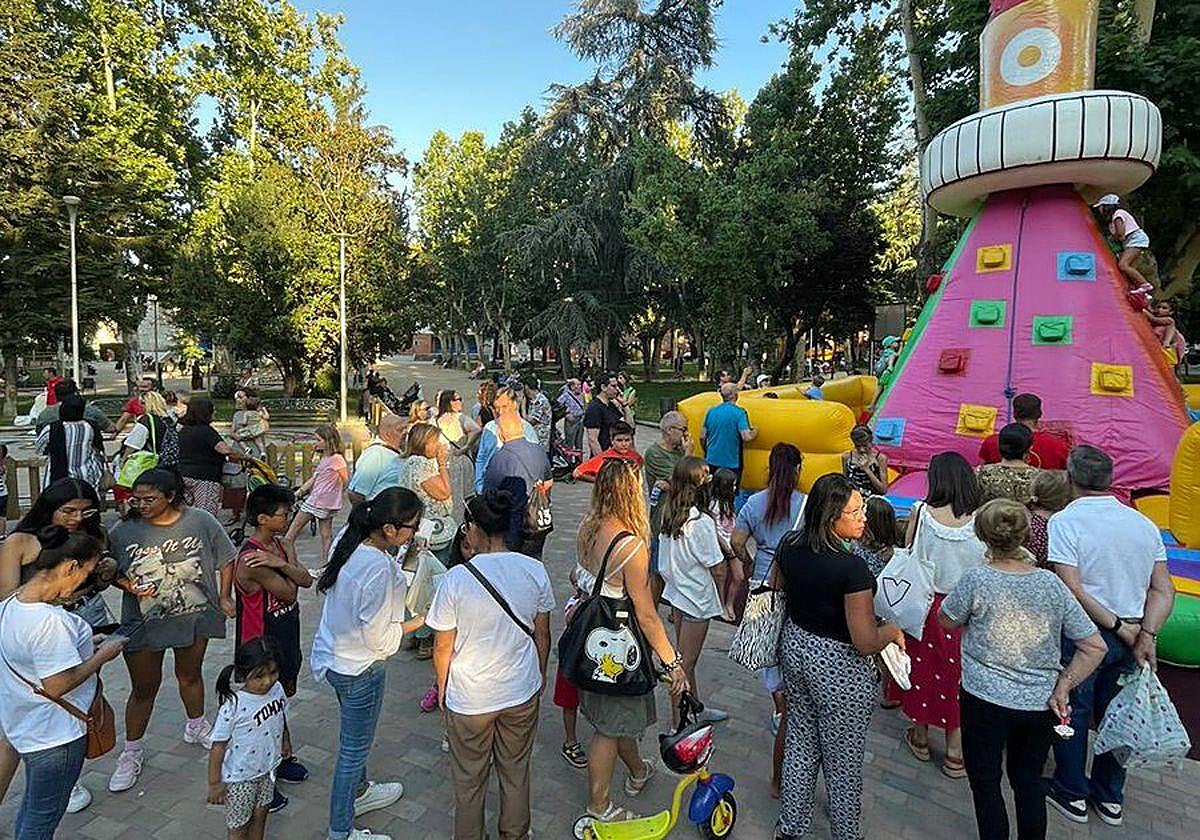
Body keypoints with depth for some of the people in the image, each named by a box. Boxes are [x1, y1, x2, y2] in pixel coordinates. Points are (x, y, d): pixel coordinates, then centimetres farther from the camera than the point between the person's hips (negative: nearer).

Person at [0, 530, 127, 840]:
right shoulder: (50, 621, -32)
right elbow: (57, 686, -27)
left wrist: (86, 646, 7)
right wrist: (101, 656, -15)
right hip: (54, 735, -9)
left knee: (31, 805, 28)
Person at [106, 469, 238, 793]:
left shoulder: (201, 521, -10)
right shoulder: (123, 531, -9)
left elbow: (226, 559, 0)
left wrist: (224, 598, -3)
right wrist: (129, 585, -17)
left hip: (195, 617, 1)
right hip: (143, 623, -1)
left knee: (190, 676, 22)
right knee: (144, 688, 11)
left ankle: (196, 726, 45)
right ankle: (132, 751, 32)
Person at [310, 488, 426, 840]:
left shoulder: (348, 539, -9)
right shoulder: (379, 569, -35)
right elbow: (378, 638, -25)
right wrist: (418, 622, -13)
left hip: (333, 653, 8)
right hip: (359, 668, -8)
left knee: (354, 736, 30)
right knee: (355, 748, 13)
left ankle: (358, 791, 53)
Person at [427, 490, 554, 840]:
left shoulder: (456, 579, -22)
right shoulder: (535, 571, -14)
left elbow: (443, 646, -11)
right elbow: (542, 635, -2)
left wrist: (442, 686, 8)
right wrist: (539, 676, 15)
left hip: (469, 699, -2)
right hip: (523, 692, 3)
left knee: (469, 779, 22)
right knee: (516, 771, 25)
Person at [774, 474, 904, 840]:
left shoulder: (789, 545, -9)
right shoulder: (852, 568, -30)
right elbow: (866, 643, -25)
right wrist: (893, 629, -5)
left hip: (795, 646, 7)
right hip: (839, 665, -7)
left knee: (800, 741, 24)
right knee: (842, 760, 16)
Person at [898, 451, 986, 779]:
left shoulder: (921, 511, -14)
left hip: (925, 602, 0)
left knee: (923, 668, 18)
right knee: (957, 673, 14)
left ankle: (920, 739, 35)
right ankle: (956, 754, 24)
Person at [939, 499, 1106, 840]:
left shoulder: (976, 579, -18)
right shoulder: (1050, 583, -7)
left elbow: (947, 621, -1)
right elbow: (1095, 648, -4)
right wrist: (1062, 687, 0)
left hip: (985, 701, -4)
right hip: (1041, 704, 4)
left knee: (985, 784, 14)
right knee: (1029, 780, 23)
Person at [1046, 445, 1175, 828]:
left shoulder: (1064, 521, -16)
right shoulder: (1144, 524, 2)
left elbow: (1072, 589, -22)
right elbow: (1164, 591, -1)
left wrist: (1116, 625, -13)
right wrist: (1146, 635, -8)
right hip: (1130, 635, 5)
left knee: (1072, 712, 12)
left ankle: (1072, 794, 27)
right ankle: (1110, 797, 35)